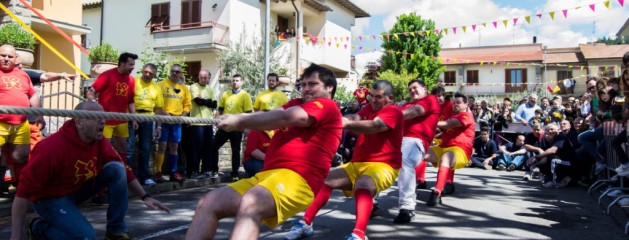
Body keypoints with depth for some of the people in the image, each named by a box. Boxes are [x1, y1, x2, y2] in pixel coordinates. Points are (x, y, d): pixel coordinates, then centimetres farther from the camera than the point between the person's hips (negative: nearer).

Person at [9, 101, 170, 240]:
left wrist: (145, 197, -3)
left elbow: (124, 170, 0)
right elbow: (24, 192, -28)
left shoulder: (100, 142, -12)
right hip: (50, 197, -6)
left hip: (79, 187, 7)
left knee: (116, 168, -14)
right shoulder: (52, 148, -31)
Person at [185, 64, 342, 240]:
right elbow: (270, 115, 10)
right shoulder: (296, 104, 29)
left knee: (249, 204, -37)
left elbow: (284, 117, -11)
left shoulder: (326, 106, 3)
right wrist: (240, 119, -9)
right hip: (267, 175, 9)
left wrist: (240, 121, -5)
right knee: (208, 203, -5)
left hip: (297, 178, -9)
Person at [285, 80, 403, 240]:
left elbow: (374, 125, -30)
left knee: (362, 186, -38)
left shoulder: (393, 112, -10)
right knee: (326, 178, -7)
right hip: (358, 164, 8)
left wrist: (346, 123, -45)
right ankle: (306, 224, -7)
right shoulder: (370, 108, 14)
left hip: (383, 166, -8)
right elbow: (355, 118, -6)